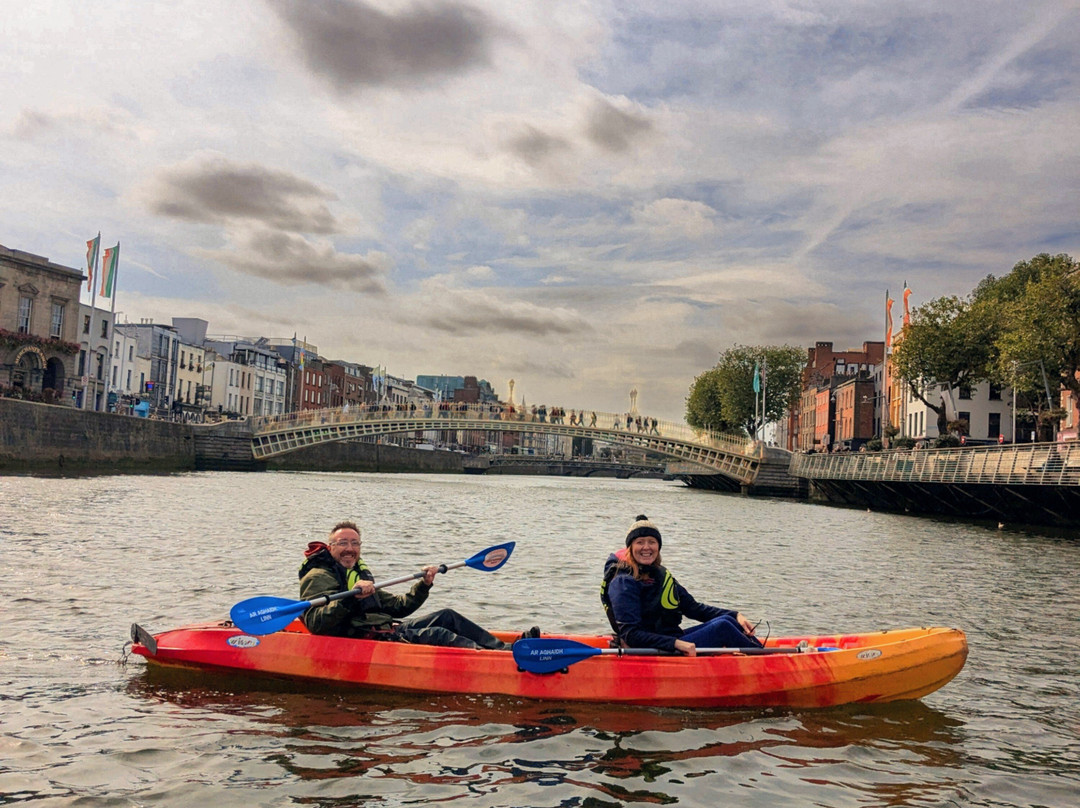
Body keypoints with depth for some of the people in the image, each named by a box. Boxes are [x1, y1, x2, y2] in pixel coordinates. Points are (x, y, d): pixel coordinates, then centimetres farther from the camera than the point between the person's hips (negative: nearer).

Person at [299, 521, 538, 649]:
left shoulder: (359, 576, 27)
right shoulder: (318, 577, -2)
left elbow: (397, 606, 27)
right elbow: (315, 623, -19)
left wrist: (423, 585, 12)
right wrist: (351, 598, -31)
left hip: (388, 629, 9)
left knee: (446, 616, -5)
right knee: (435, 635, -25)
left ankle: (505, 648, -13)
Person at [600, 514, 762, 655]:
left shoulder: (660, 575, 14)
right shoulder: (624, 582, -14)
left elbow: (693, 608, 16)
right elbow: (630, 635, -21)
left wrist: (735, 615, 5)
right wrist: (676, 644, -29)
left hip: (675, 641, 9)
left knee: (728, 619, -4)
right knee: (722, 627, -16)